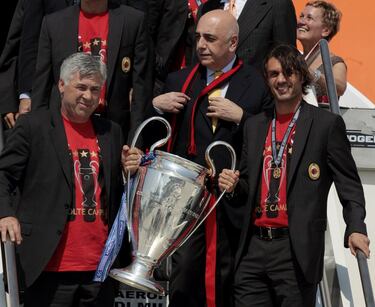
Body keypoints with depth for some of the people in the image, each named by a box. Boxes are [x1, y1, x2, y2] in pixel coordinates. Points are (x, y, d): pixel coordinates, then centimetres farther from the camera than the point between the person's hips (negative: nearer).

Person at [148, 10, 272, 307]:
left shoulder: (259, 84, 1)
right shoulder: (179, 81, 10)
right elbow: (149, 135, 14)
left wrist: (240, 116, -14)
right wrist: (155, 105, -3)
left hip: (234, 200, -1)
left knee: (226, 280, 8)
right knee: (183, 275, -4)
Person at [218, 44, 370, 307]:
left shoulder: (327, 124, 0)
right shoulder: (254, 126, 16)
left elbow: (349, 184, -5)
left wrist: (356, 228, -20)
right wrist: (234, 185, 1)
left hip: (297, 252, -5)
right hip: (254, 249, 5)